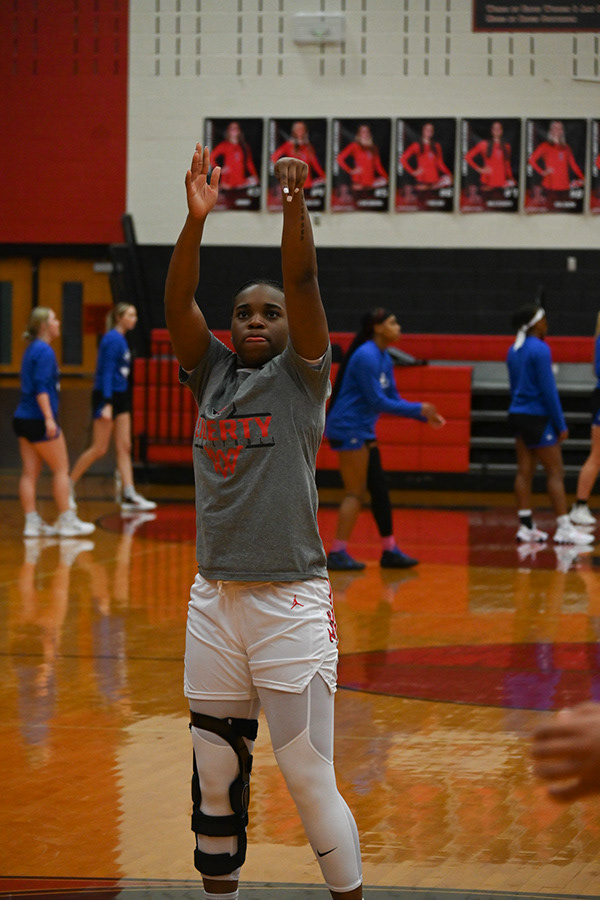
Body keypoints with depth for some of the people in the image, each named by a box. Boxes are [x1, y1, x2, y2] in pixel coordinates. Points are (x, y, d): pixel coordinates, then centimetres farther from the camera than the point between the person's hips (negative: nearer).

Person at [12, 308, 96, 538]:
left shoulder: (32, 350, 16)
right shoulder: (44, 351, -12)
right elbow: (41, 387, -20)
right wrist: (49, 418, -24)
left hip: (23, 418, 9)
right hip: (38, 419, -9)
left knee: (30, 472, 5)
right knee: (61, 469, 1)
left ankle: (32, 522, 3)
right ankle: (66, 521, 4)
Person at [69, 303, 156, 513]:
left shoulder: (121, 339, 13)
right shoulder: (112, 340, -15)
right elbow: (106, 373, -20)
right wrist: (107, 405, -25)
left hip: (120, 396, 9)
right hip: (106, 396, -9)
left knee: (124, 447, 4)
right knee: (99, 449, -4)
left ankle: (129, 496, 2)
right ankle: (68, 486, 10)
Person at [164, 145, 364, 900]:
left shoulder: (300, 376, 2)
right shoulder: (210, 373, 11)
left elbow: (303, 284, -13)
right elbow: (176, 304, -5)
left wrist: (295, 206, -26)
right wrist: (196, 219, -17)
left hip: (292, 603, -4)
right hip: (215, 602, 4)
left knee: (309, 775, -5)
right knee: (214, 774, 10)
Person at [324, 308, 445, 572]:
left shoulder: (384, 359, 13)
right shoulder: (367, 357, -17)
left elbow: (393, 398, 17)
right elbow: (377, 401, -20)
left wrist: (424, 415, 6)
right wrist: (418, 409, -16)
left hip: (362, 431, 10)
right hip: (348, 429, -10)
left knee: (379, 490, 9)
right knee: (355, 493, -7)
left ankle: (390, 550, 14)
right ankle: (337, 553, -4)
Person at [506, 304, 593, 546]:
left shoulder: (514, 351, 10)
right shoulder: (539, 349, -15)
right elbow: (548, 390, -16)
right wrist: (561, 425, -12)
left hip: (518, 415, 8)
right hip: (538, 417, -8)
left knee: (524, 472, 8)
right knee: (555, 472, -4)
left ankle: (526, 526, 8)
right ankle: (563, 528, -6)